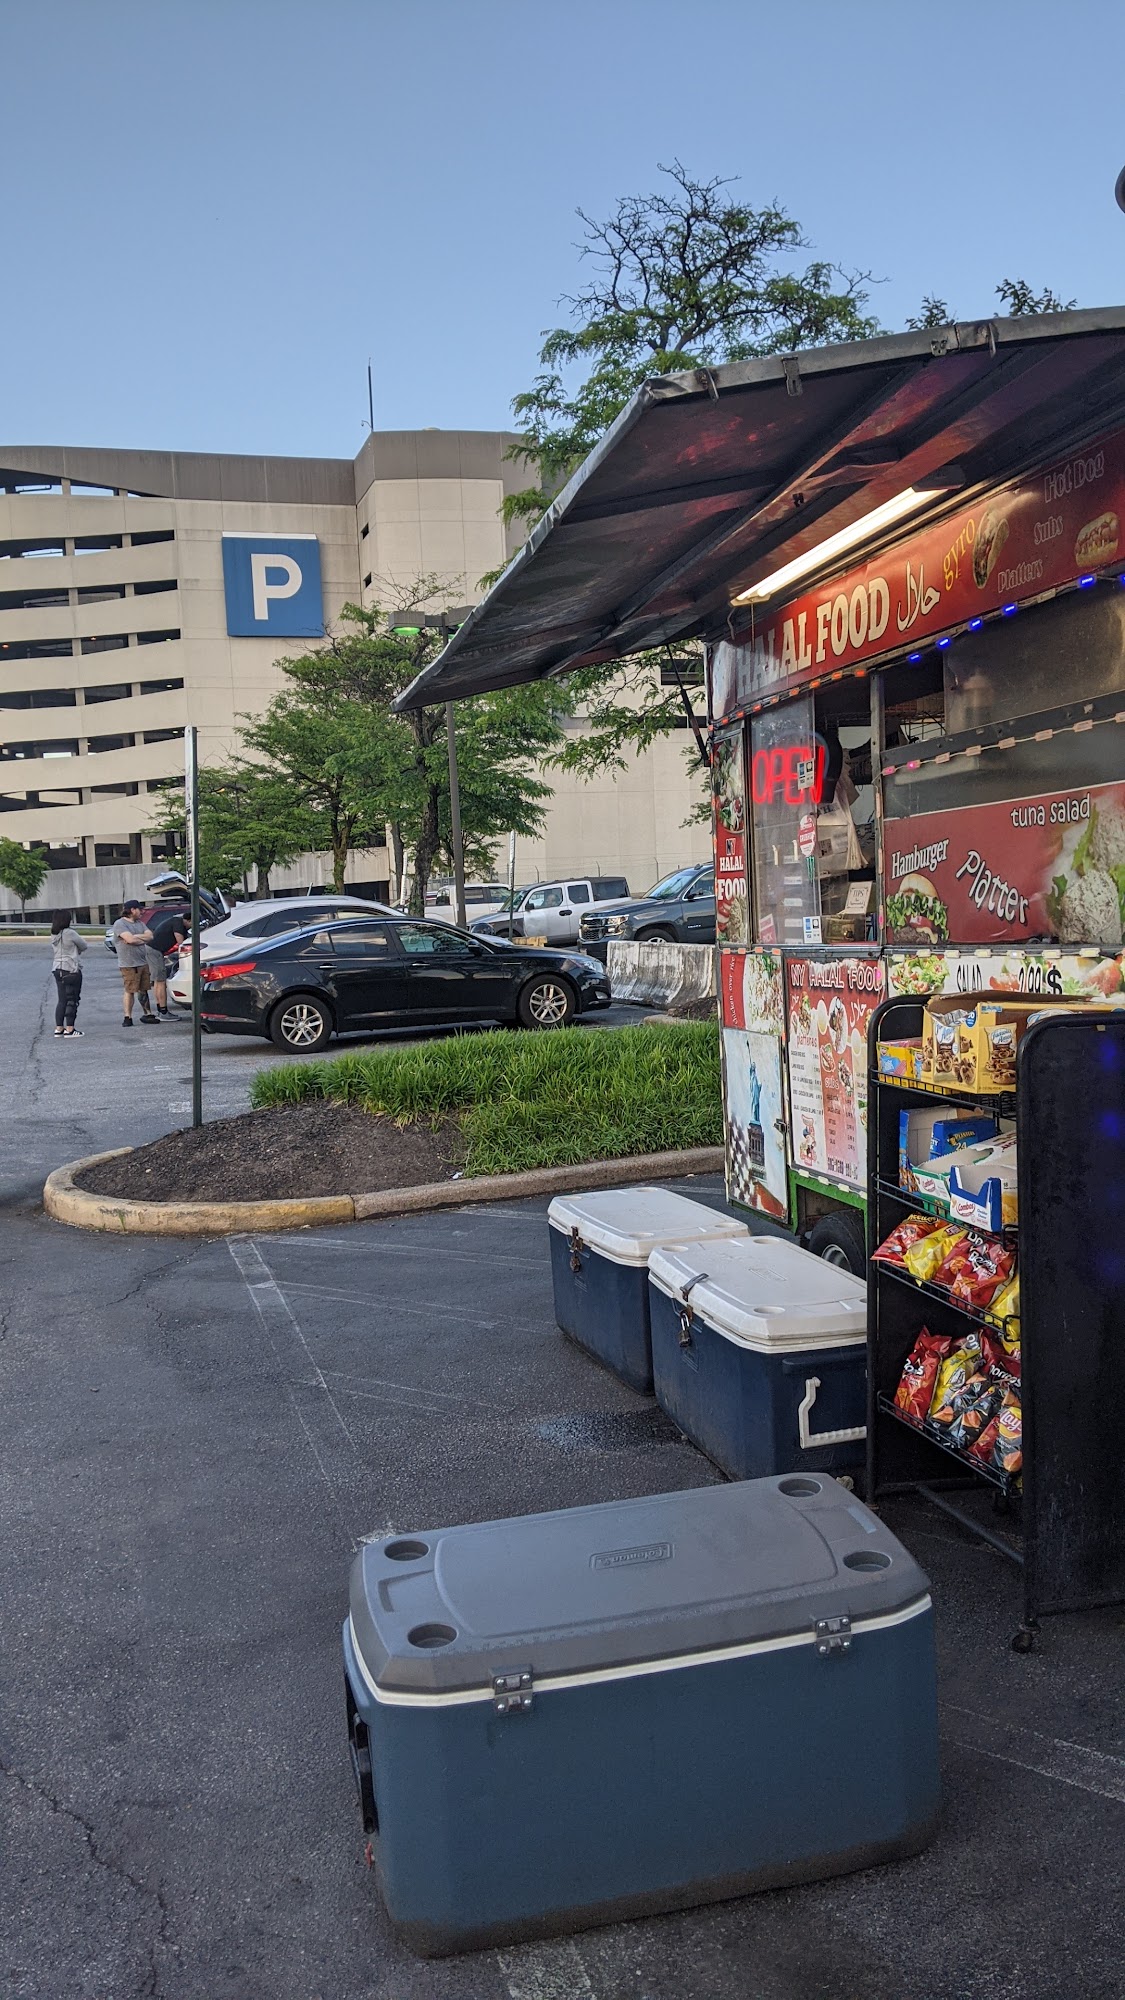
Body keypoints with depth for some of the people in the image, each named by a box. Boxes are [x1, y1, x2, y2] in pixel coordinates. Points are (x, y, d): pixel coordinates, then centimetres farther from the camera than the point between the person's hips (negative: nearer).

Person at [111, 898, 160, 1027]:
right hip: (129, 964, -7)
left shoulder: (140, 923, 16)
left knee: (143, 990, 12)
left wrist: (135, 937, -10)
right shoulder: (120, 924, -8)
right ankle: (128, 1017, -3)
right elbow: (129, 939, -21)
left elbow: (150, 936, 3)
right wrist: (143, 939, -5)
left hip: (143, 962, 7)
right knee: (130, 991, -7)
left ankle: (147, 1014, 19)